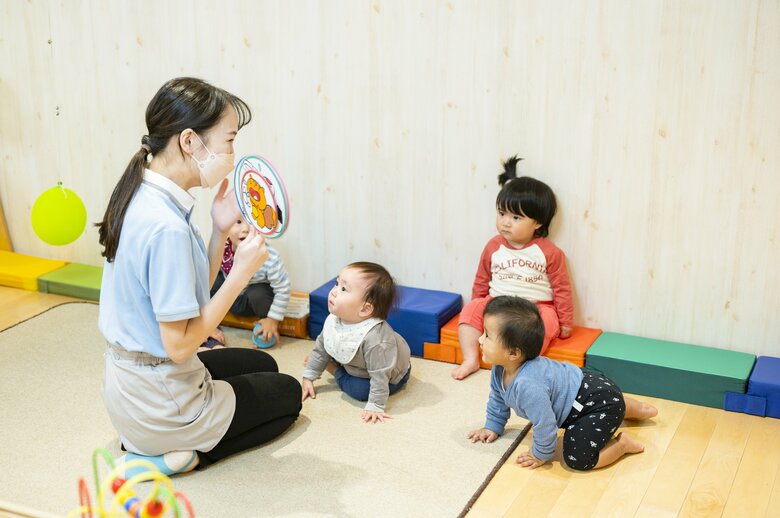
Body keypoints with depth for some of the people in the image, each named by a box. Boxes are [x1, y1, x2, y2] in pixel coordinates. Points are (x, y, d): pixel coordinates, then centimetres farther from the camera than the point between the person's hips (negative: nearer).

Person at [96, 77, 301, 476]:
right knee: (289, 394, 19)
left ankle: (164, 447, 15)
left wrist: (219, 231, -6)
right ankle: (176, 455, 3)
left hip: (126, 381, 8)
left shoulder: (142, 196, -1)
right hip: (160, 402, -8)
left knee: (263, 365, 31)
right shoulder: (167, 227, -30)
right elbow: (179, 344, -26)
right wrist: (242, 272, -22)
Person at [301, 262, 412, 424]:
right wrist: (308, 377, 3)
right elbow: (321, 348, -3)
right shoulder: (333, 320, -21)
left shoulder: (374, 337, -45)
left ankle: (335, 369, 3)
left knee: (358, 390, -23)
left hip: (390, 377, -6)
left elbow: (380, 376, -37)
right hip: (357, 364, 6)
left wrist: (375, 406, -33)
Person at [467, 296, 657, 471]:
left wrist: (541, 455, -14)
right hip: (582, 384, 10)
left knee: (577, 457, -21)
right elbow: (497, 399, 14)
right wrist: (492, 427, 18)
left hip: (601, 402, -10)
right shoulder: (500, 370, -8)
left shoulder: (529, 386, -38)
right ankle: (638, 409, 54)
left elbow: (544, 425, -30)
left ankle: (623, 443, 0)